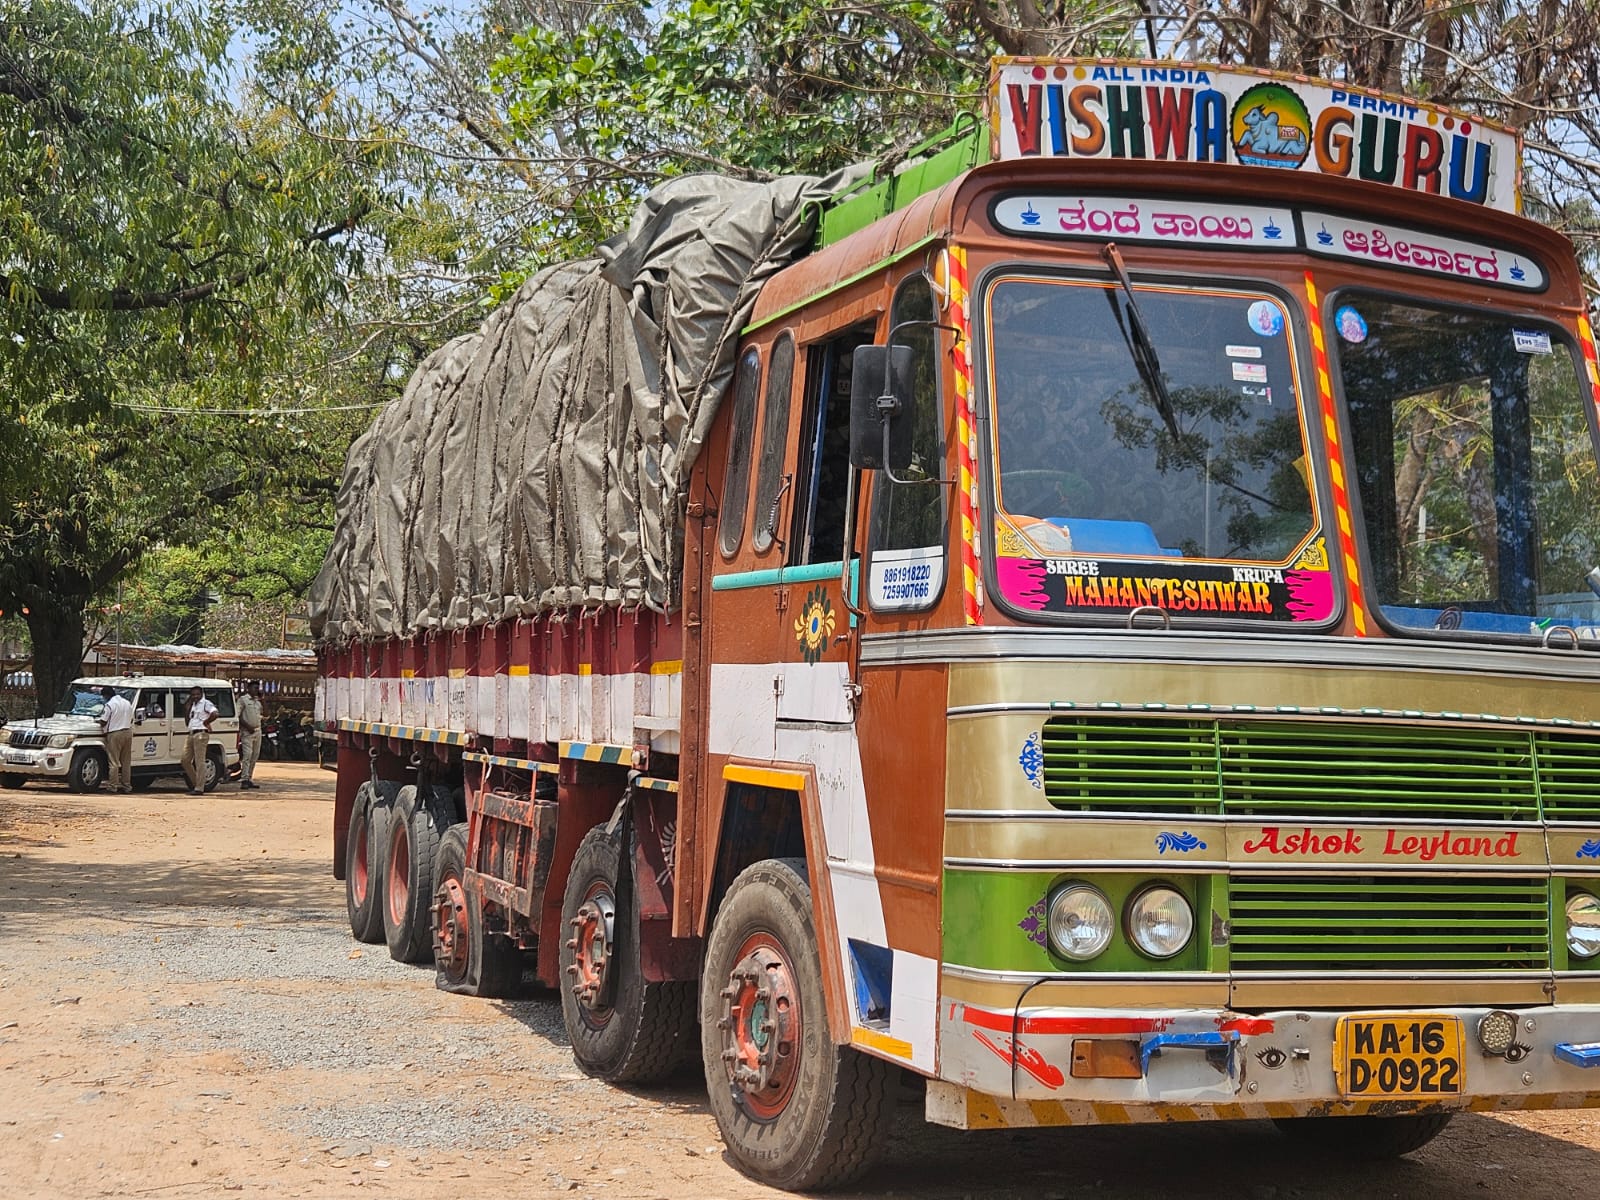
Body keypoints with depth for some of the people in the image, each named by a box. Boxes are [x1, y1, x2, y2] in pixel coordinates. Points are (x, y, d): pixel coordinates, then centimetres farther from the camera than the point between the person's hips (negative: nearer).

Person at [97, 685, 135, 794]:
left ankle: (114, 786, -4)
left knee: (114, 762, -2)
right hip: (128, 732, 6)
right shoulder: (127, 703, 10)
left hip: (115, 734, -6)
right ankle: (127, 785, 12)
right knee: (126, 761, 11)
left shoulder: (110, 705, -12)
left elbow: (103, 722, -10)